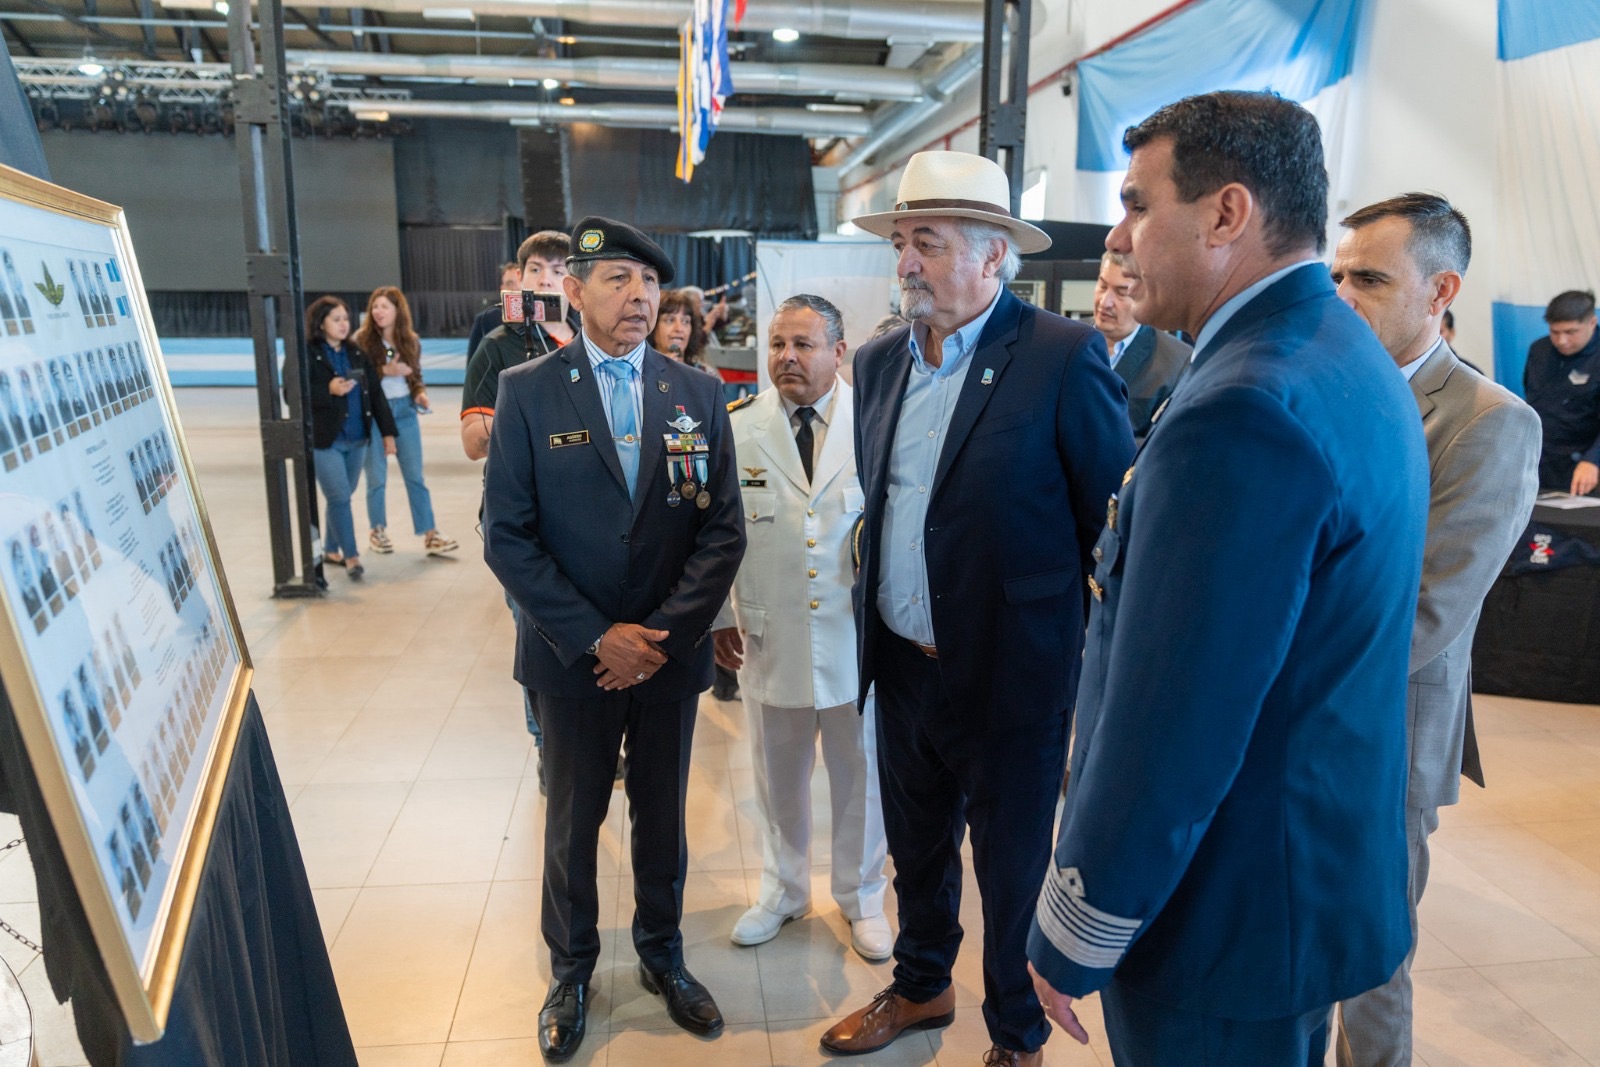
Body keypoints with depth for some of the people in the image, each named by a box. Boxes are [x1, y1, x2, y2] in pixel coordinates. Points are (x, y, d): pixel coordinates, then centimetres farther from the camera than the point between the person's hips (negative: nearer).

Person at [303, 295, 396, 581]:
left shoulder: (356, 354, 10)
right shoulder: (306, 354, -7)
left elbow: (375, 394, 11)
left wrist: (387, 431, 7)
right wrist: (329, 390, -23)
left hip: (356, 440, 5)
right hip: (324, 441, -5)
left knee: (342, 497, 13)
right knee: (339, 498, -6)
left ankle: (331, 550, 28)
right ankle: (351, 556, 3)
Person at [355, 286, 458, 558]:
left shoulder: (411, 341, 5)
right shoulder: (362, 339, -6)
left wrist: (420, 394, -6)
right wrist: (385, 371, -18)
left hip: (405, 411, 2)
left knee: (415, 476, 3)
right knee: (377, 477, 8)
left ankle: (430, 534, 4)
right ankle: (377, 531, 23)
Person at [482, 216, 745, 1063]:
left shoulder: (698, 394, -1)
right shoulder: (526, 391, -7)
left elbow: (722, 531, -3)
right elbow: (507, 537, -10)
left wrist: (665, 634, -13)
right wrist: (595, 637, -15)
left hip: (670, 651, 2)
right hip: (574, 654, -1)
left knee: (663, 814, 17)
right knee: (574, 818, 15)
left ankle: (662, 953, 39)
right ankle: (571, 969, 37)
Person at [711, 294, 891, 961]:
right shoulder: (736, 426, -3)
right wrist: (721, 616, 3)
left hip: (858, 637, -1)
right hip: (770, 639, 1)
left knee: (861, 774, 16)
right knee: (778, 777, 18)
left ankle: (861, 897, 39)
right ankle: (783, 891, 42)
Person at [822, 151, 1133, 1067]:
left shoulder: (1065, 356, -15)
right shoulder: (881, 361, 5)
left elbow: (1116, 521, -11)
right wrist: (875, 626, 12)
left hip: (1010, 676, -6)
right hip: (903, 666, 6)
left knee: (1014, 870, 13)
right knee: (916, 846, 24)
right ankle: (922, 987, 49)